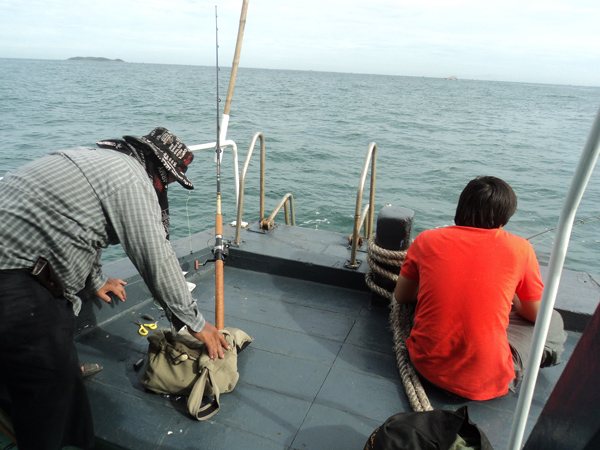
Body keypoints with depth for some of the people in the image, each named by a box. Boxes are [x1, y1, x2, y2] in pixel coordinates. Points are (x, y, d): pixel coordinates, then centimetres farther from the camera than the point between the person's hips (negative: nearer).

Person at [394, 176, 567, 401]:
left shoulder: (427, 240, -5)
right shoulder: (519, 248, -9)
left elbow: (401, 296, 8)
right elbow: (536, 315, 6)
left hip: (426, 365, 2)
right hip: (484, 382, -1)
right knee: (553, 320, 18)